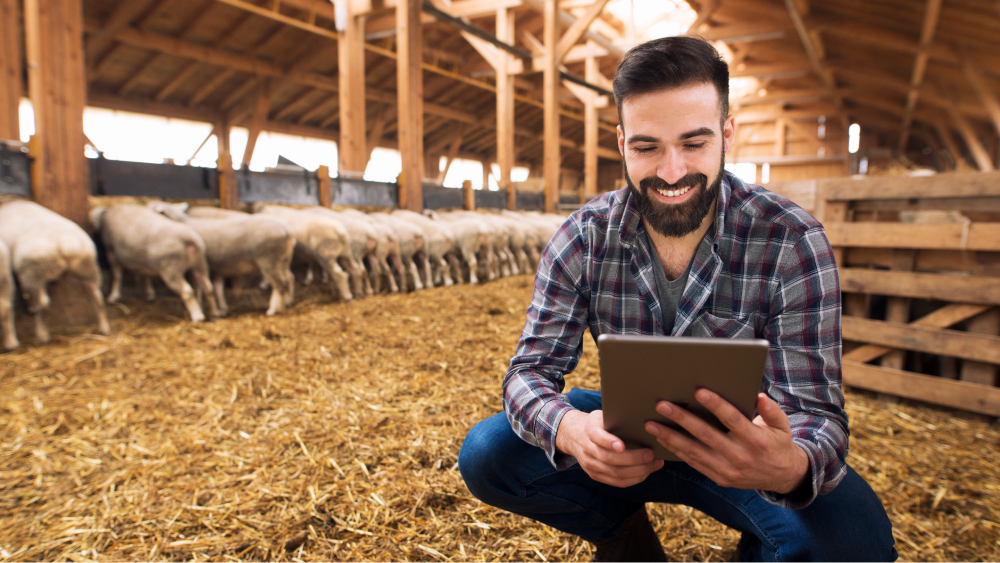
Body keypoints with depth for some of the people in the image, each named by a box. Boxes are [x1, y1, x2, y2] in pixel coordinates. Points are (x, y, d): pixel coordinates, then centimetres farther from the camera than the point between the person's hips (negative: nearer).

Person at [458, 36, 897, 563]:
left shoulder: (793, 242, -18)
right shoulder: (582, 237, -13)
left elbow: (815, 409, -20)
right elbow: (531, 370, -14)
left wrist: (789, 466, -46)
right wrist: (572, 430, -39)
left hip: (742, 444, -1)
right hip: (625, 439, 2)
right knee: (485, 454, -19)